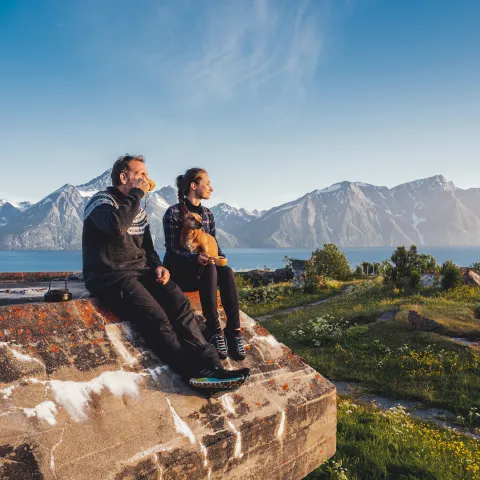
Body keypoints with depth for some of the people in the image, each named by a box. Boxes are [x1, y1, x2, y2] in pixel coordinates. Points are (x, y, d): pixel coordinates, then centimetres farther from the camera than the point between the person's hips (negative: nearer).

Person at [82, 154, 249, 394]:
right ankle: (195, 373, -27)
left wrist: (158, 266, 2)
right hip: (111, 277, -6)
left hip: (141, 272, 6)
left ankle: (210, 365, -26)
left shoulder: (138, 210, 20)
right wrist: (137, 193, -16)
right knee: (157, 319, -28)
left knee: (180, 303, -21)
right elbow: (116, 226, -27)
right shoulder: (101, 200, -3)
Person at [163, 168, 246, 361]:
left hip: (203, 268, 5)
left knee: (227, 272, -27)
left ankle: (233, 330, -30)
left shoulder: (208, 214, 10)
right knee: (210, 269, -35)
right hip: (179, 270, -5)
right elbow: (172, 249, -14)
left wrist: (221, 257, -11)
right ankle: (214, 330, -32)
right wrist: (195, 258, -30)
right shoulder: (173, 212, -10)